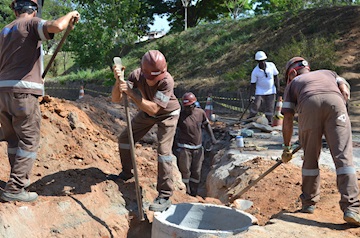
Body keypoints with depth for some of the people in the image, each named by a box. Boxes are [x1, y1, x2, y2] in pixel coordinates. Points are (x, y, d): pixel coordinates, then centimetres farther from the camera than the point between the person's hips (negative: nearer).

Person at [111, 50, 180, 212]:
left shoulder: (167, 81, -38)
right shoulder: (137, 75, -26)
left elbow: (153, 108, -41)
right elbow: (116, 99, -25)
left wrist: (130, 93, -45)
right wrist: (118, 81, -44)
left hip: (167, 114, -5)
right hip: (147, 113, 5)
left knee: (163, 151, -15)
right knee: (124, 139, 6)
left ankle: (165, 196, -8)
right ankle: (126, 173, 31)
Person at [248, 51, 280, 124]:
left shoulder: (271, 65, -8)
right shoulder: (255, 71, -14)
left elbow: (276, 77, 0)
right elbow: (253, 84, -10)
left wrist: (278, 89, -2)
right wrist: (252, 96, -16)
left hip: (271, 91, 2)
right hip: (260, 91, -2)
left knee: (270, 108, 2)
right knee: (255, 106, -4)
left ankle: (269, 122, 12)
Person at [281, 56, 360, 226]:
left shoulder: (293, 84, 34)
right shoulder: (328, 73, 42)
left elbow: (287, 119, 24)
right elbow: (345, 92, 21)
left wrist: (287, 147, 30)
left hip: (309, 105, -1)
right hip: (335, 102, 1)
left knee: (310, 158, 12)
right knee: (343, 157, -3)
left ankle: (309, 203, 21)